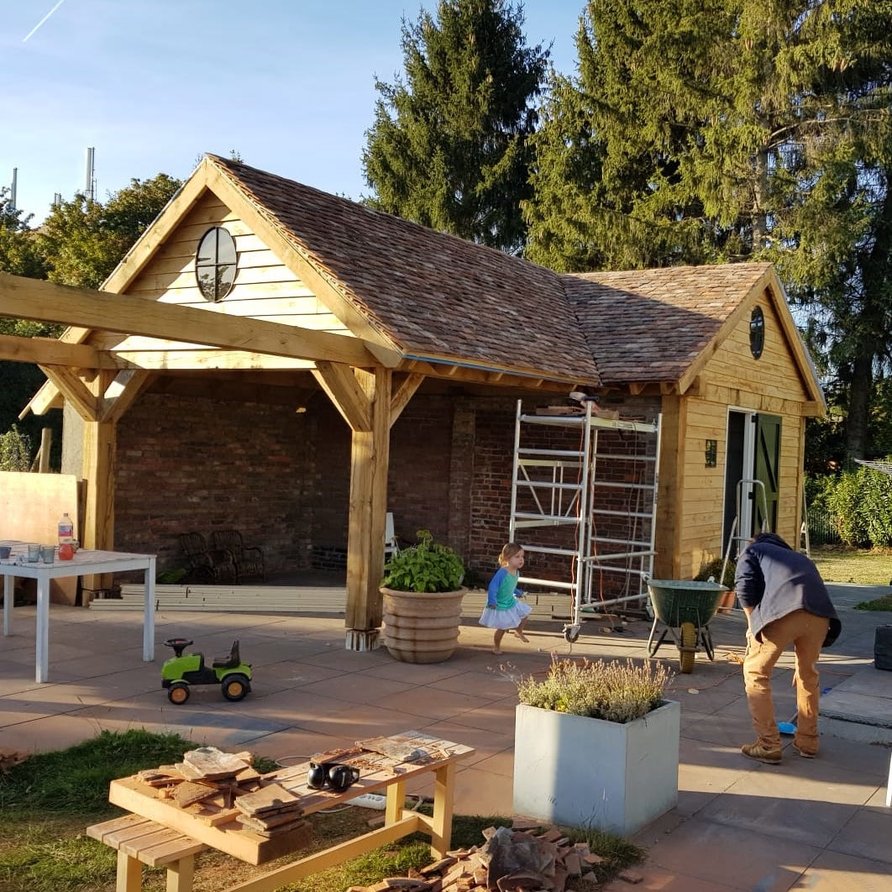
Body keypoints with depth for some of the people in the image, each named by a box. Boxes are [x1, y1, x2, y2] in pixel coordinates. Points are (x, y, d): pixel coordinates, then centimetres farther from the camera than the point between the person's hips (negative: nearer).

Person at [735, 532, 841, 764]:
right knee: (808, 674, 27)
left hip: (782, 610, -5)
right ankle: (807, 742, 36)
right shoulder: (800, 558, 42)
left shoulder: (753, 550, 29)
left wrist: (753, 625, 20)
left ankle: (768, 746, 14)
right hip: (820, 613, 5)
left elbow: (745, 587, 7)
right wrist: (802, 663, 49)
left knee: (756, 673, 13)